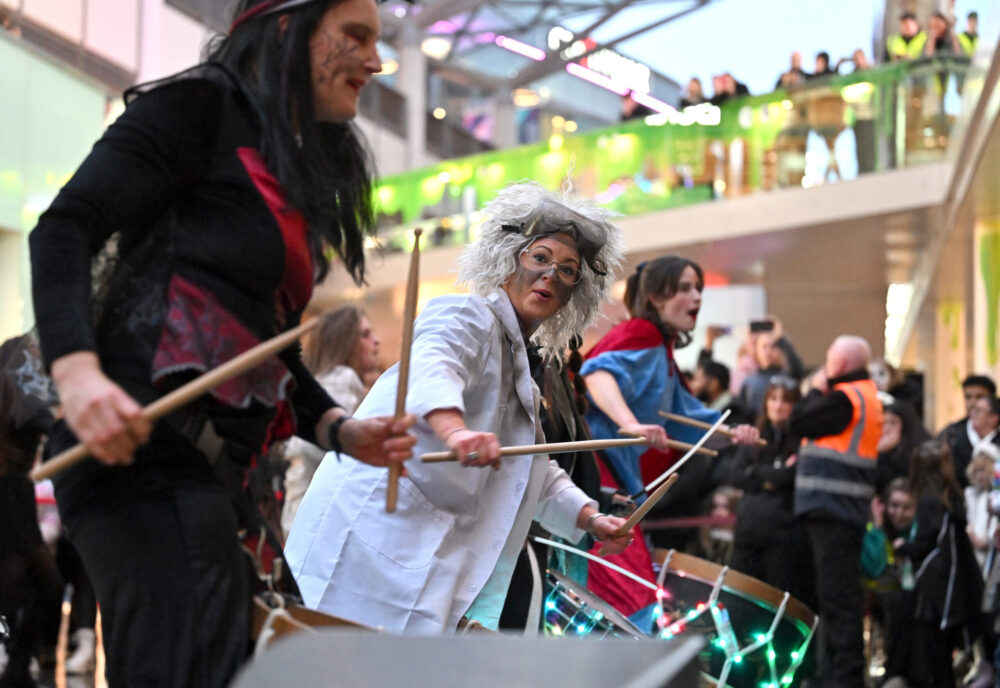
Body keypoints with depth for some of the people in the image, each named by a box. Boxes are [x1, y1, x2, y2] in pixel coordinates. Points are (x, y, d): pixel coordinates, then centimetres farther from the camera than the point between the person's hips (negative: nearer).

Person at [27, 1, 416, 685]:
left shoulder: (296, 176, 26)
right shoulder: (201, 107, 0)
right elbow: (64, 228, -9)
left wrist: (341, 430, 9)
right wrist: (78, 373, -25)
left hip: (213, 472, 10)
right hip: (144, 448, -10)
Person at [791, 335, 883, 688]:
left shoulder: (844, 398, -15)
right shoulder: (868, 394, 17)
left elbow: (797, 424, -11)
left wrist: (816, 390, 1)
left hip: (832, 508, -10)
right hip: (847, 508, 10)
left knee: (836, 593, -10)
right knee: (841, 592, 15)